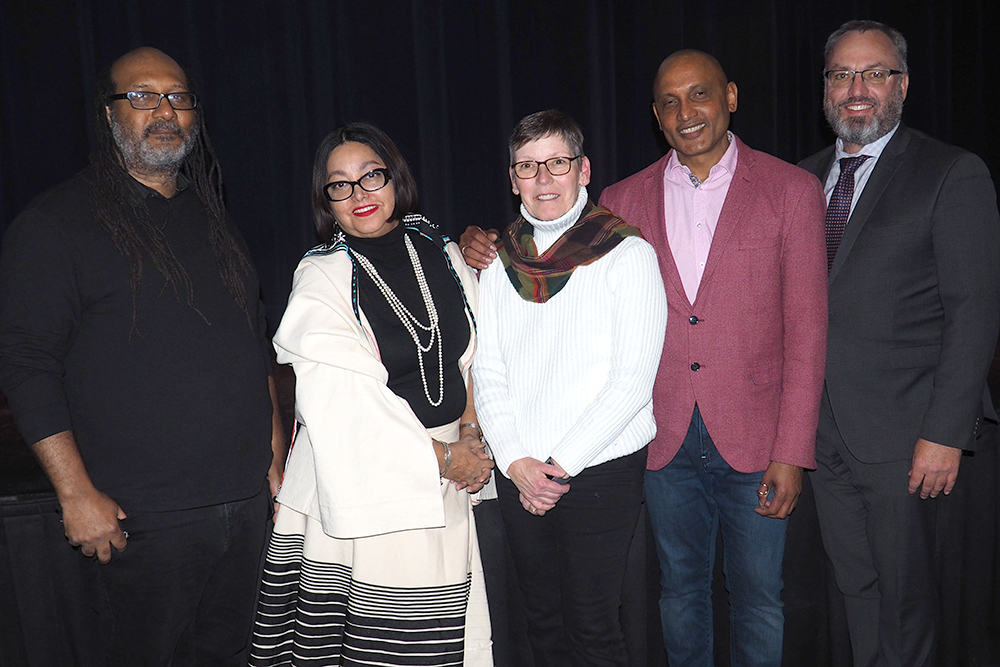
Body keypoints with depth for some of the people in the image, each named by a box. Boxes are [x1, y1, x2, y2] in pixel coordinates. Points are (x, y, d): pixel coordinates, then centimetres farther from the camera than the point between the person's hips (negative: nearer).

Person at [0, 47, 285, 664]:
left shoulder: (213, 219, 13)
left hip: (248, 502, 6)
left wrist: (275, 450, 15)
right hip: (140, 521, -5)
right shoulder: (55, 224, -6)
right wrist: (77, 493, -14)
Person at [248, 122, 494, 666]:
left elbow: (474, 353, 12)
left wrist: (470, 433, -3)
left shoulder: (440, 253, 6)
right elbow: (348, 403, -15)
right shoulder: (320, 277, -9)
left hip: (447, 484, 4)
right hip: (362, 479, -4)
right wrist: (443, 457, -11)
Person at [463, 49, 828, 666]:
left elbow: (806, 329, -5)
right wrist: (493, 255, -7)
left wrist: (792, 453, -9)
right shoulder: (624, 201, 4)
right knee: (681, 592, 17)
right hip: (666, 441, 2)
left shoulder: (791, 191, -2)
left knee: (759, 599, 11)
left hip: (754, 440, -2)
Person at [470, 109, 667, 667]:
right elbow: (488, 373, 7)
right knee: (544, 622, 16)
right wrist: (516, 462, -6)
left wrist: (562, 465, -14)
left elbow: (634, 379, -12)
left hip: (600, 473, -4)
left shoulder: (628, 256, -6)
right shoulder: (500, 263, 8)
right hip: (518, 476, 4)